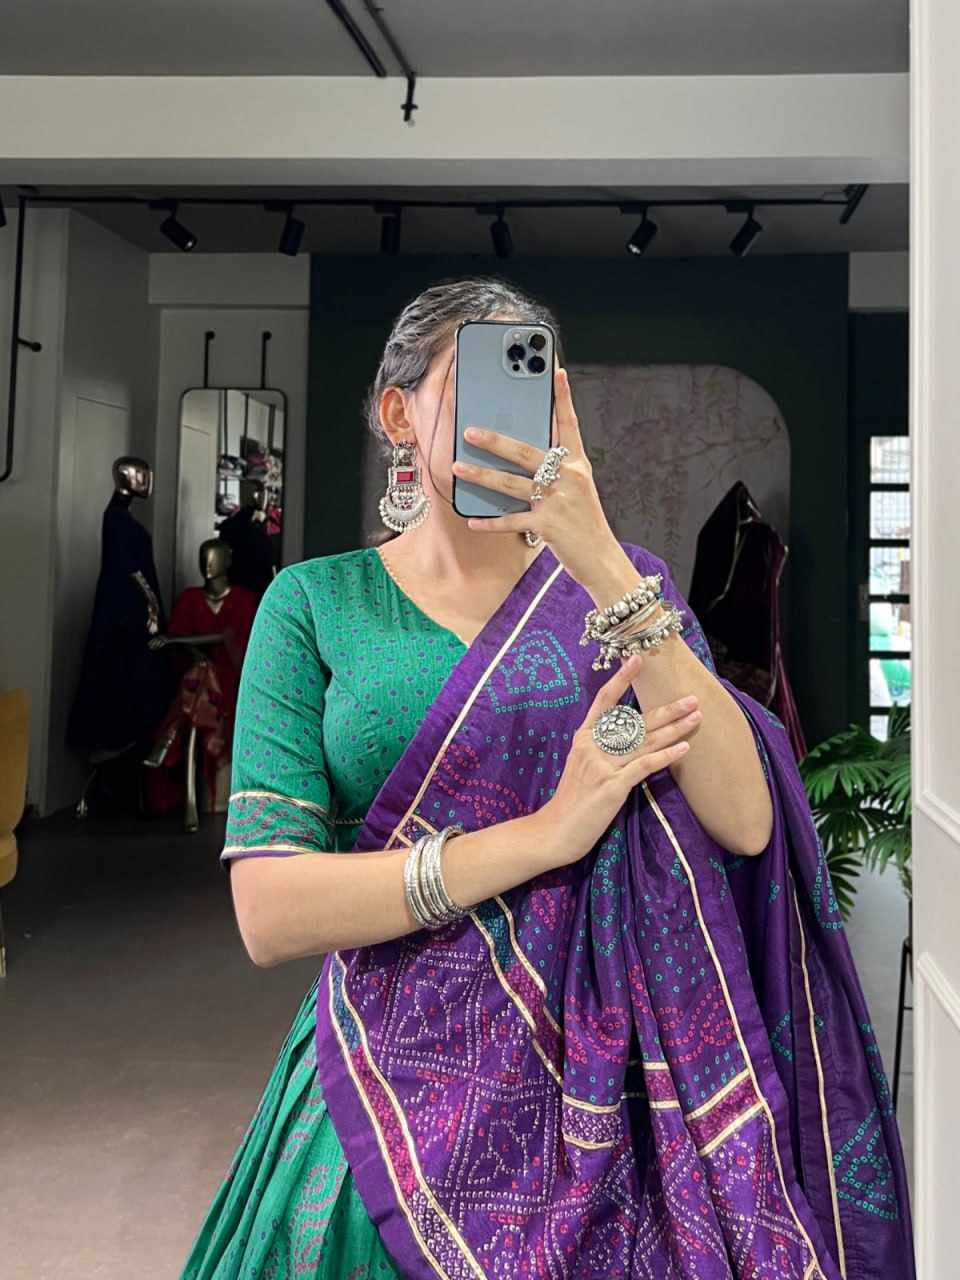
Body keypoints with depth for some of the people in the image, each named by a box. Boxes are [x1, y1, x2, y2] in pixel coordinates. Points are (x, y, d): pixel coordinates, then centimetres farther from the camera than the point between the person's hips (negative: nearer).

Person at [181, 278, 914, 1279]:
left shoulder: (613, 587, -1)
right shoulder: (316, 603, -5)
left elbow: (743, 823, -15)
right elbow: (269, 913, -14)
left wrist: (602, 565, -24)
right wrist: (545, 833, -23)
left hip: (599, 1084, 1)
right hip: (393, 1092, 0)